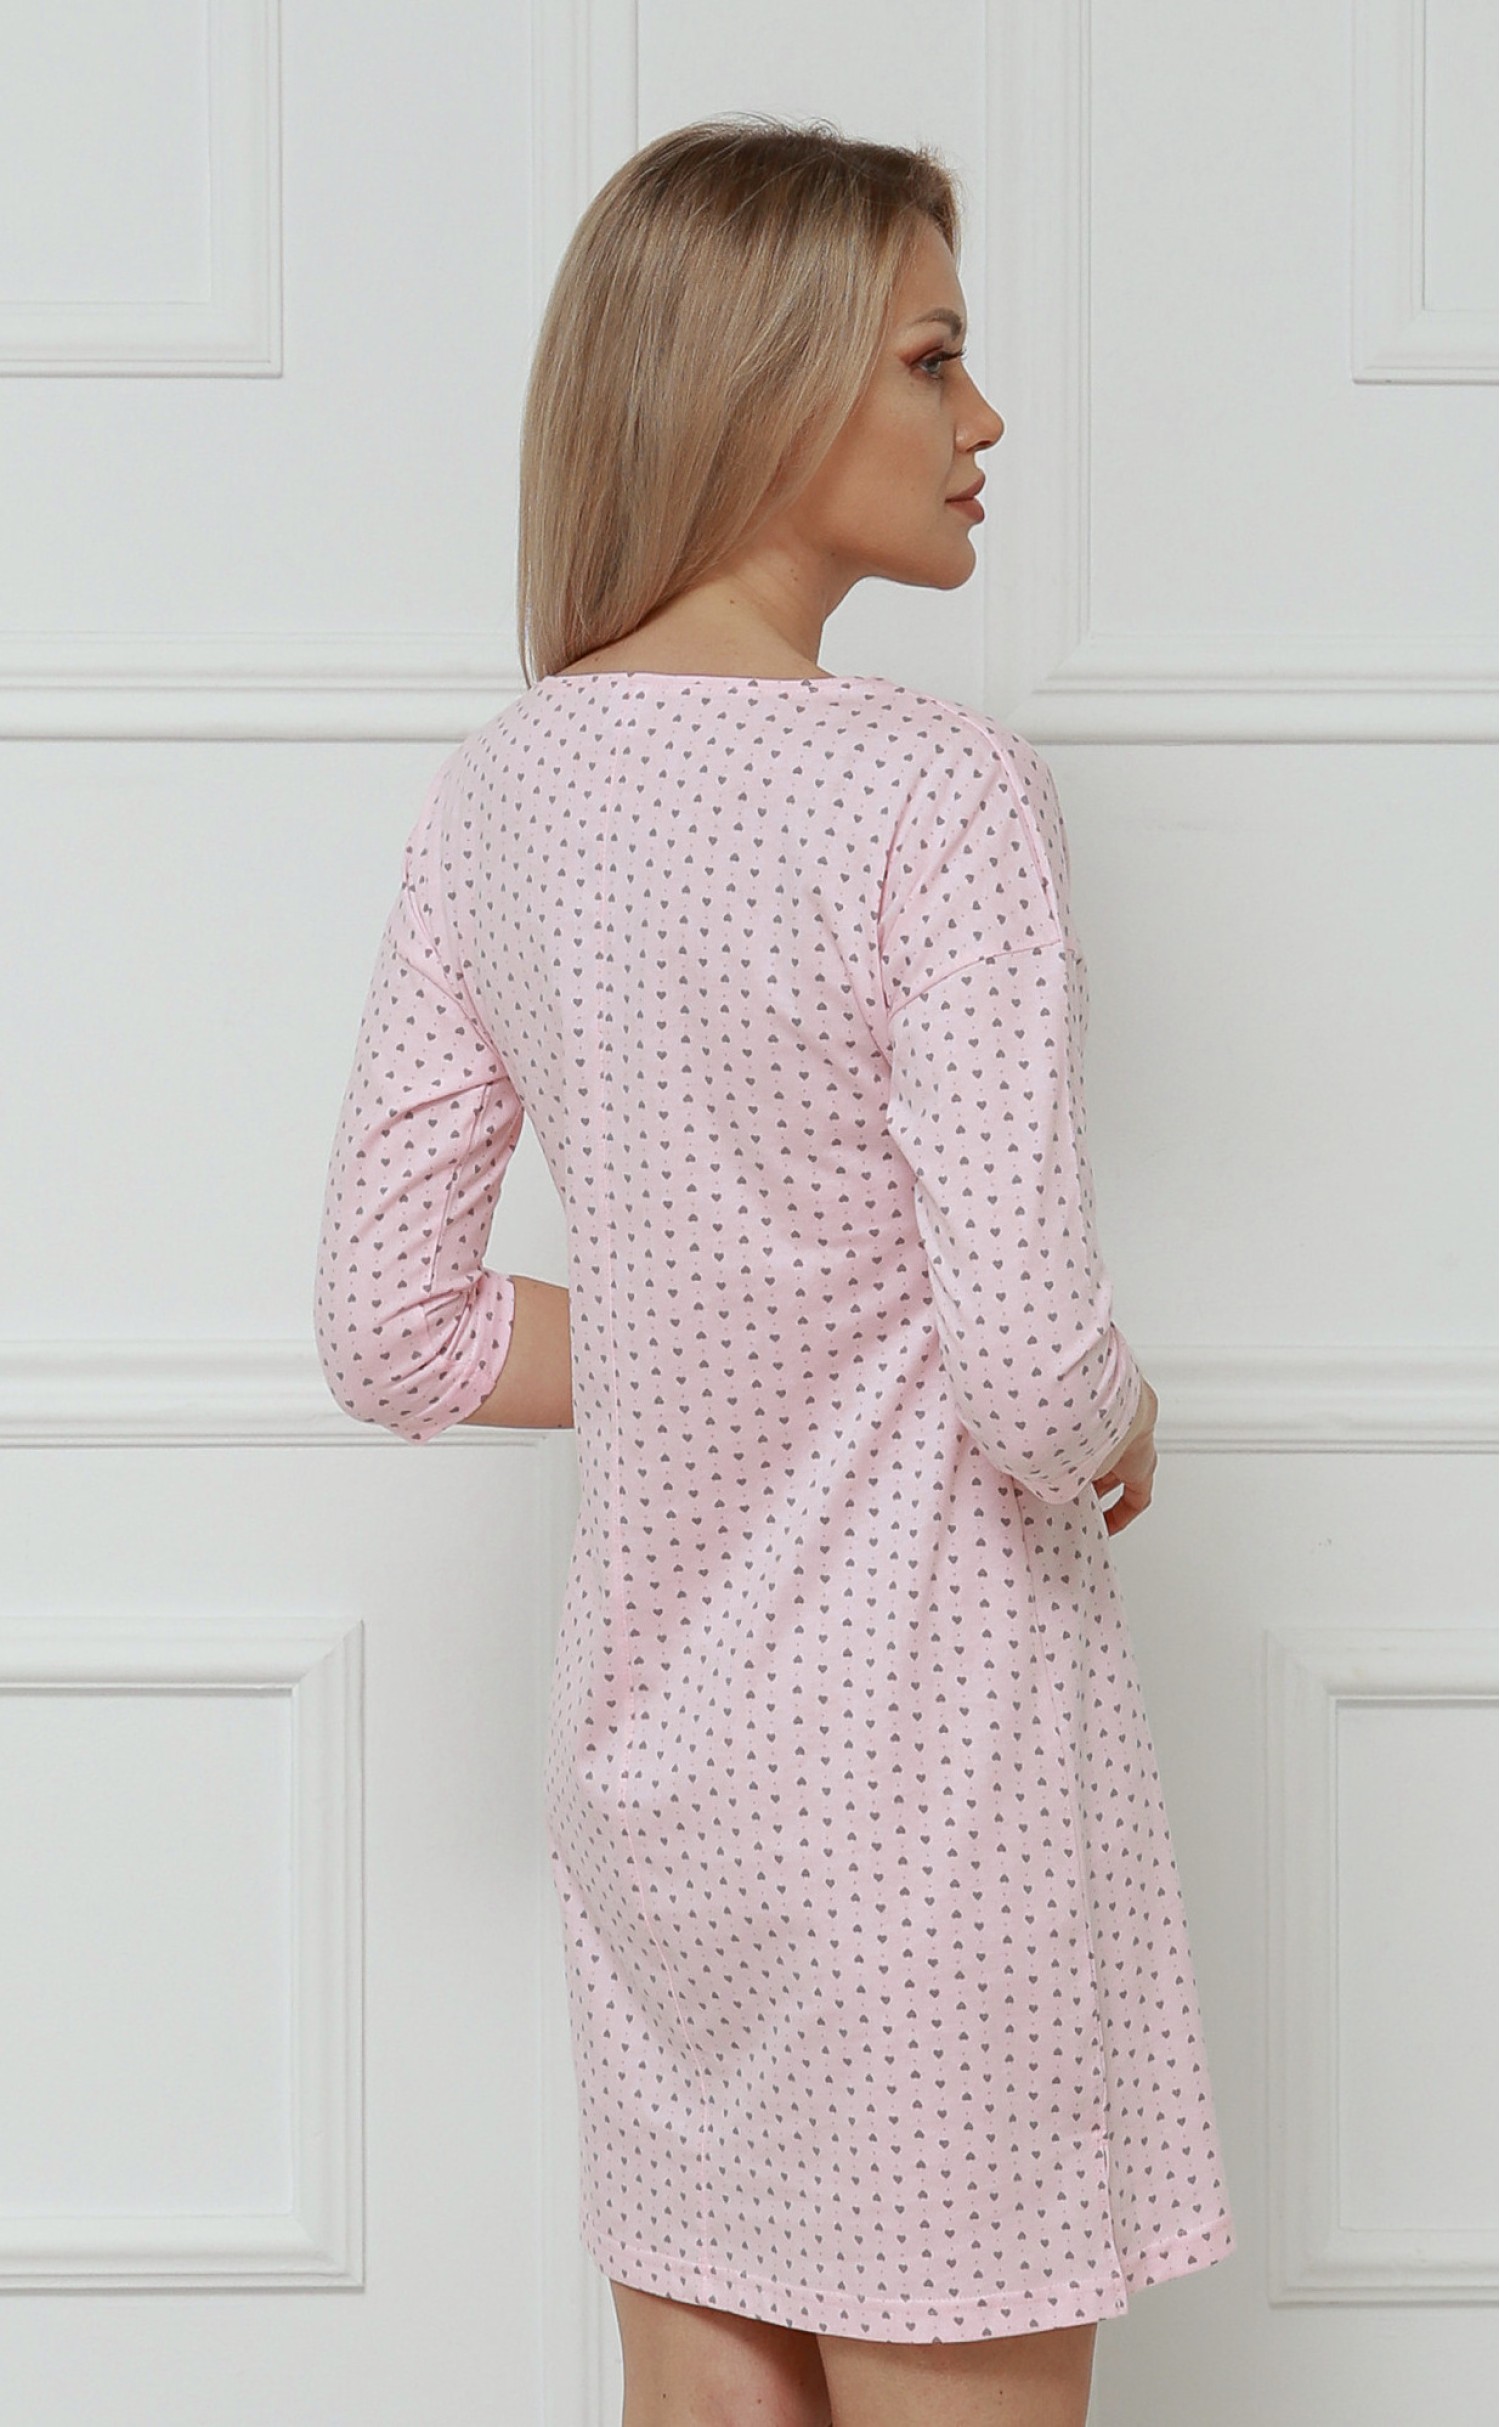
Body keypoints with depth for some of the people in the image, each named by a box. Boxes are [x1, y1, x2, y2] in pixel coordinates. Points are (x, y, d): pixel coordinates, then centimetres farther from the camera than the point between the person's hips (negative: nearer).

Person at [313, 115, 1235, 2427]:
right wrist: (1117, 1434, 0)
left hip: (645, 1746, 7)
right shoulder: (939, 794, -17)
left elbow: (393, 1328, 5)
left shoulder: (498, 792, 2)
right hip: (927, 1731, -7)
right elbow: (1032, 1366, -21)